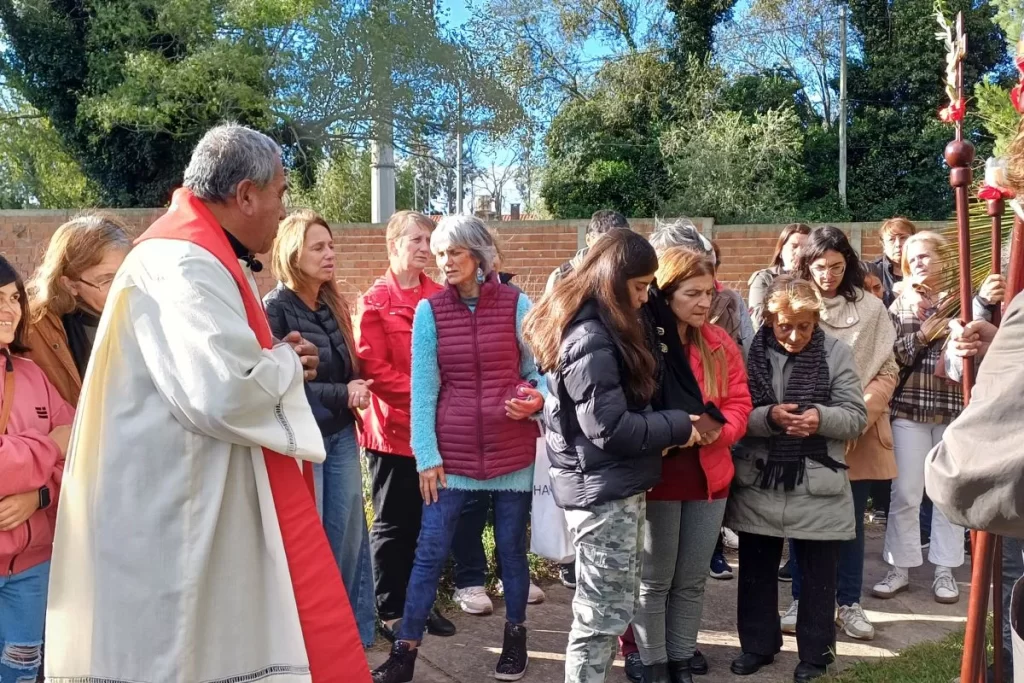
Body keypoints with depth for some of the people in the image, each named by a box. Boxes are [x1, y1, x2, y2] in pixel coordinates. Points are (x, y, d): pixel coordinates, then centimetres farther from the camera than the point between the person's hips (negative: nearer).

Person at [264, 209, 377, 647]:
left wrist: (356, 393, -2)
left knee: (348, 537, 11)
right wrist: (341, 395, -16)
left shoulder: (335, 307, 10)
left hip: (341, 435, 6)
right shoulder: (275, 309, -10)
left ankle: (353, 631, 25)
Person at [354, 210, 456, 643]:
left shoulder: (439, 297, 7)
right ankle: (390, 611, 19)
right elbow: (372, 368, -11)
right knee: (394, 523, 7)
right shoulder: (374, 302, -6)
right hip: (394, 427, -5)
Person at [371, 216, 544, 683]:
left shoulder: (516, 305, -1)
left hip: (513, 449, 0)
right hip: (452, 451, 0)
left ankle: (515, 636, 31)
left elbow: (537, 371, 6)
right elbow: (423, 388, -2)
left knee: (511, 547, 12)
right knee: (430, 550, 2)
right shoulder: (429, 310, -1)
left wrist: (535, 399, -16)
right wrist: (427, 455, -6)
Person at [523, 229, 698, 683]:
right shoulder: (591, 341, -20)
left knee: (614, 607, 18)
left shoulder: (592, 328, 11)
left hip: (611, 487, 10)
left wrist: (665, 426, 4)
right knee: (604, 614, 1)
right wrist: (677, 426, -11)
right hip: (605, 491, -10)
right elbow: (611, 429, -22)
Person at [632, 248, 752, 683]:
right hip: (657, 477, -5)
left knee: (692, 581, 15)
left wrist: (718, 430, -14)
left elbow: (739, 402, 4)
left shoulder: (721, 344, 5)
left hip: (709, 476, 5)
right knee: (655, 580, 7)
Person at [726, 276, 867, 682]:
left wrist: (821, 418, -23)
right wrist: (769, 417, -24)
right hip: (758, 485, 1)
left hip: (818, 488, -1)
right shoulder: (749, 351, -3)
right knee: (756, 571, 15)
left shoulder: (835, 352, -3)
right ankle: (758, 644, 33)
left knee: (817, 576, 12)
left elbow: (856, 417, -4)